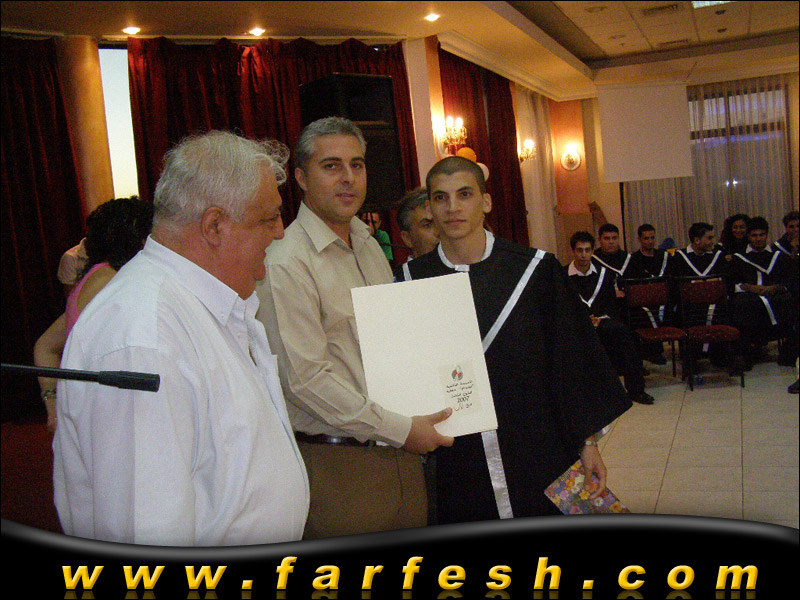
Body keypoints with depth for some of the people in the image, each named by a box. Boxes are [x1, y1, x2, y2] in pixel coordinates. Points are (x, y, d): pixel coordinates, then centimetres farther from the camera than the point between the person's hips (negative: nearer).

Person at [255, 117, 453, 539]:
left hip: (403, 455, 7)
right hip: (337, 465, -7)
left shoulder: (371, 247, 13)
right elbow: (305, 378, -17)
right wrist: (399, 429, -14)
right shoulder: (286, 262, -14)